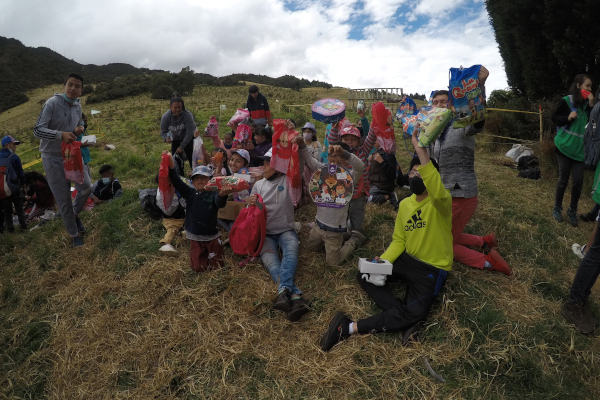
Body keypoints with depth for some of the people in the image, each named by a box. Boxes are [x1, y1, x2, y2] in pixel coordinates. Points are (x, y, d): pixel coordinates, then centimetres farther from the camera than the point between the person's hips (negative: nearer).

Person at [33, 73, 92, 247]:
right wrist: (61, 134, -36)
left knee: (87, 188, 4)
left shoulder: (78, 106, 3)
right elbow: (37, 130, -19)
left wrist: (78, 130, -9)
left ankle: (75, 214, 34)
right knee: (64, 199, 2)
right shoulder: (52, 103, -17)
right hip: (53, 157, -5)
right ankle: (74, 235, 18)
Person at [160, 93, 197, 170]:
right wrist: (166, 138, -34)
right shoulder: (165, 117, -19)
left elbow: (189, 133, -25)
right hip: (176, 139, 3)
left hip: (188, 138, -3)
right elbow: (163, 132, -9)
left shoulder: (187, 115, -29)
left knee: (190, 157, -12)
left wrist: (182, 146, -24)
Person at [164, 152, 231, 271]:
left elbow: (220, 203, -33)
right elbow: (177, 181, -10)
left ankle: (214, 249, 37)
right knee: (198, 267, 6)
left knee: (217, 266, 8)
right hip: (195, 238, 3)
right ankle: (202, 252, 35)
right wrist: (171, 165, -24)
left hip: (212, 237, -2)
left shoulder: (213, 195, -12)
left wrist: (222, 195, -57)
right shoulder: (190, 193, -1)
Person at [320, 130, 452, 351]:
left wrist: (421, 149, -50)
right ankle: (406, 318, -18)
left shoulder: (441, 202, -17)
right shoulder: (405, 204, 4)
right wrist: (383, 261, -14)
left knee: (416, 312, -25)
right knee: (365, 275, -9)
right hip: (408, 259, 6)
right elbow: (398, 240, 6)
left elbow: (437, 192, -44)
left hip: (434, 268, -6)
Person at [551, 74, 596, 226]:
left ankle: (572, 211, 16)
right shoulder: (566, 101, -5)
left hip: (580, 148, 4)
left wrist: (591, 105, -4)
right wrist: (567, 117, -20)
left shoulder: (586, 103, 9)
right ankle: (557, 208, 20)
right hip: (565, 146, -4)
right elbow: (555, 118, -2)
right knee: (563, 179, 3)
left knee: (578, 181, 0)